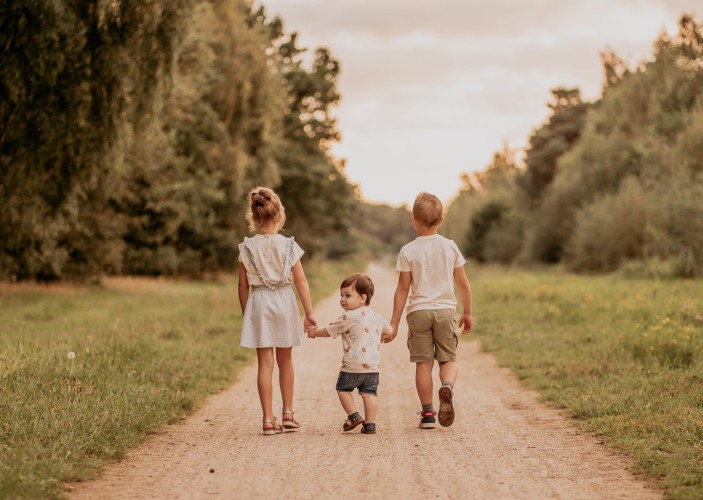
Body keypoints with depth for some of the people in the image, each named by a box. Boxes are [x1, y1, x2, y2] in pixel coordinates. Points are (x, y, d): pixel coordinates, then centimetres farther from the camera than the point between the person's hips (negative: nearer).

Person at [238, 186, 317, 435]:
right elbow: (301, 281, -5)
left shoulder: (247, 247, -4)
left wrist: (245, 313, 11)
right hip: (284, 302, 0)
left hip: (258, 305, 0)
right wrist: (309, 313, 0)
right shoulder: (288, 245, -6)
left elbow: (243, 285, 0)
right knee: (285, 361, 16)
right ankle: (288, 413, 22)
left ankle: (268, 419, -1)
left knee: (265, 363, 1)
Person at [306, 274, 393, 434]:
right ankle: (370, 424, 3)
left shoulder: (349, 316, -11)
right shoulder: (375, 316, 11)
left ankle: (354, 416, 6)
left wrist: (314, 332, 15)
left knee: (343, 388, 12)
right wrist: (380, 338, 43)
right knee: (369, 393, 7)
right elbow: (388, 330, 25)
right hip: (374, 365, 6)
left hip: (353, 365, -6)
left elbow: (329, 331, -1)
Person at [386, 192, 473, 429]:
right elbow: (463, 284, 5)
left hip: (418, 311, -1)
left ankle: (427, 412, 6)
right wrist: (468, 313, 17)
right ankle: (447, 387, -22)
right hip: (445, 310, 1)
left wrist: (394, 322, 0)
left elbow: (403, 289, -6)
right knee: (448, 359, 10)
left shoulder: (408, 251, -5)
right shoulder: (450, 247, 2)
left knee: (423, 362, 5)